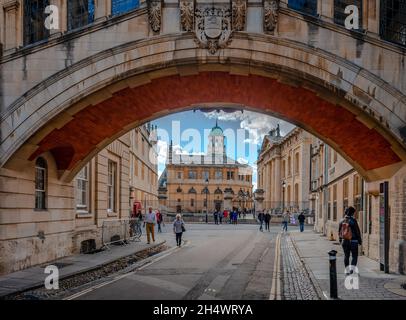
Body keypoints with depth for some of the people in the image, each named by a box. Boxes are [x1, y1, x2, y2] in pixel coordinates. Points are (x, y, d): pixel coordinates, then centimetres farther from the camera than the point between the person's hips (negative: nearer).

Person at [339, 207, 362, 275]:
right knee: (354, 256, 7)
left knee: (346, 256, 14)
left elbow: (339, 232, 8)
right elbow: (357, 231, -12)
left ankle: (347, 271, 17)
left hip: (344, 241, 4)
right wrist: (360, 240, -1)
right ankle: (351, 268, -11)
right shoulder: (353, 220, -15)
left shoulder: (342, 221, 0)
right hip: (353, 241, -4)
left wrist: (340, 240, 21)